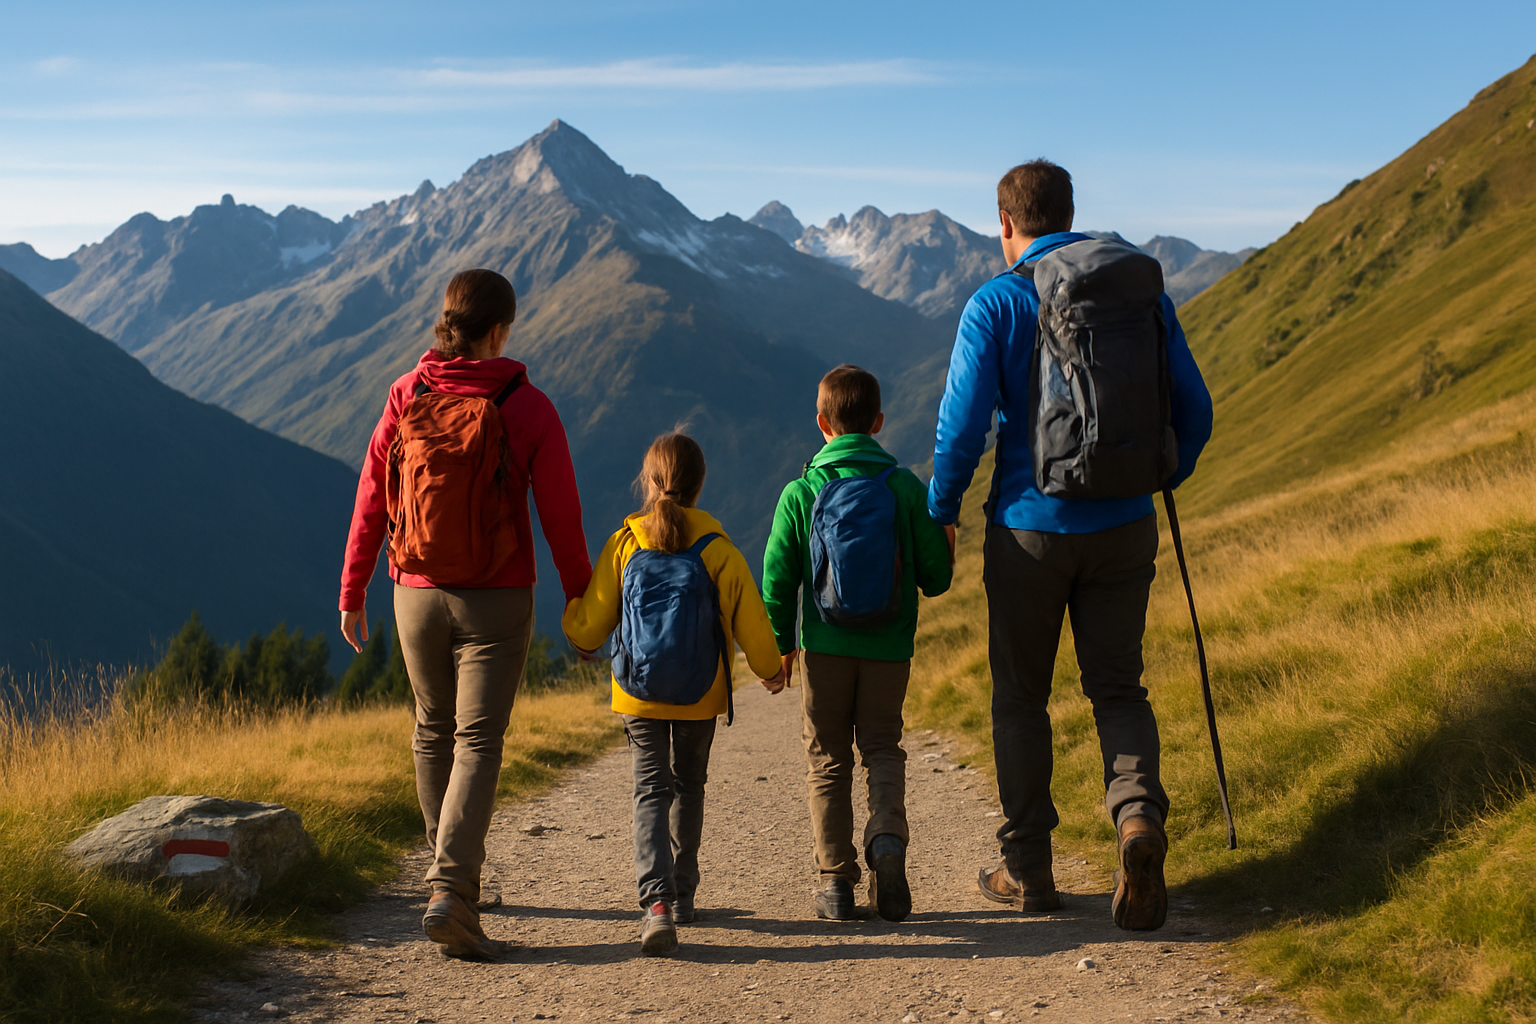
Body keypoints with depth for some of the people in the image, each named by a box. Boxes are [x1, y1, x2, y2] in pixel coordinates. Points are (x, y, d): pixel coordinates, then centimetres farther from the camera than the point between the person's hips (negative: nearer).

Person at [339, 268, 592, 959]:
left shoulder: (405, 397, 0)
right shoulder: (527, 408, -8)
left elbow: (370, 502, 1)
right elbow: (561, 516, -6)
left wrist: (352, 594, 10)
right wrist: (582, 602, 5)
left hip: (417, 593, 3)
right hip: (496, 599, -3)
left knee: (434, 733, 19)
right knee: (477, 743, -2)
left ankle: (451, 871, 34)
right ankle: (451, 894, -16)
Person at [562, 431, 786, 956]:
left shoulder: (623, 544, -6)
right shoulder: (717, 549, -9)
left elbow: (590, 626, -1)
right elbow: (749, 617, -5)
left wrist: (571, 619, 24)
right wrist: (770, 668, 13)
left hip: (639, 694, -1)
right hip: (700, 697, 1)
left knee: (651, 791, 0)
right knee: (688, 785, 20)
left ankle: (657, 901, -19)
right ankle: (683, 894, 30)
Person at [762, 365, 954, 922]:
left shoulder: (801, 492, -5)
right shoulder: (906, 486, -4)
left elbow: (778, 580, -3)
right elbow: (936, 575, -2)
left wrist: (780, 644, 10)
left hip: (825, 646, 0)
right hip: (890, 648, 1)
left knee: (828, 758, 10)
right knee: (883, 748, 13)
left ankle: (836, 877, 8)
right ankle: (887, 837, -12)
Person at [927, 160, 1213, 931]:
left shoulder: (996, 302, -8)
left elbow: (963, 424, -14)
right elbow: (1193, 409, 6)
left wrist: (938, 514, 1)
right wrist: (1159, 480, 23)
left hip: (1030, 527, -3)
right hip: (1123, 527, 3)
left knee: (1020, 698, 12)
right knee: (1118, 689, 13)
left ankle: (1027, 867, 18)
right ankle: (1138, 814, -13)